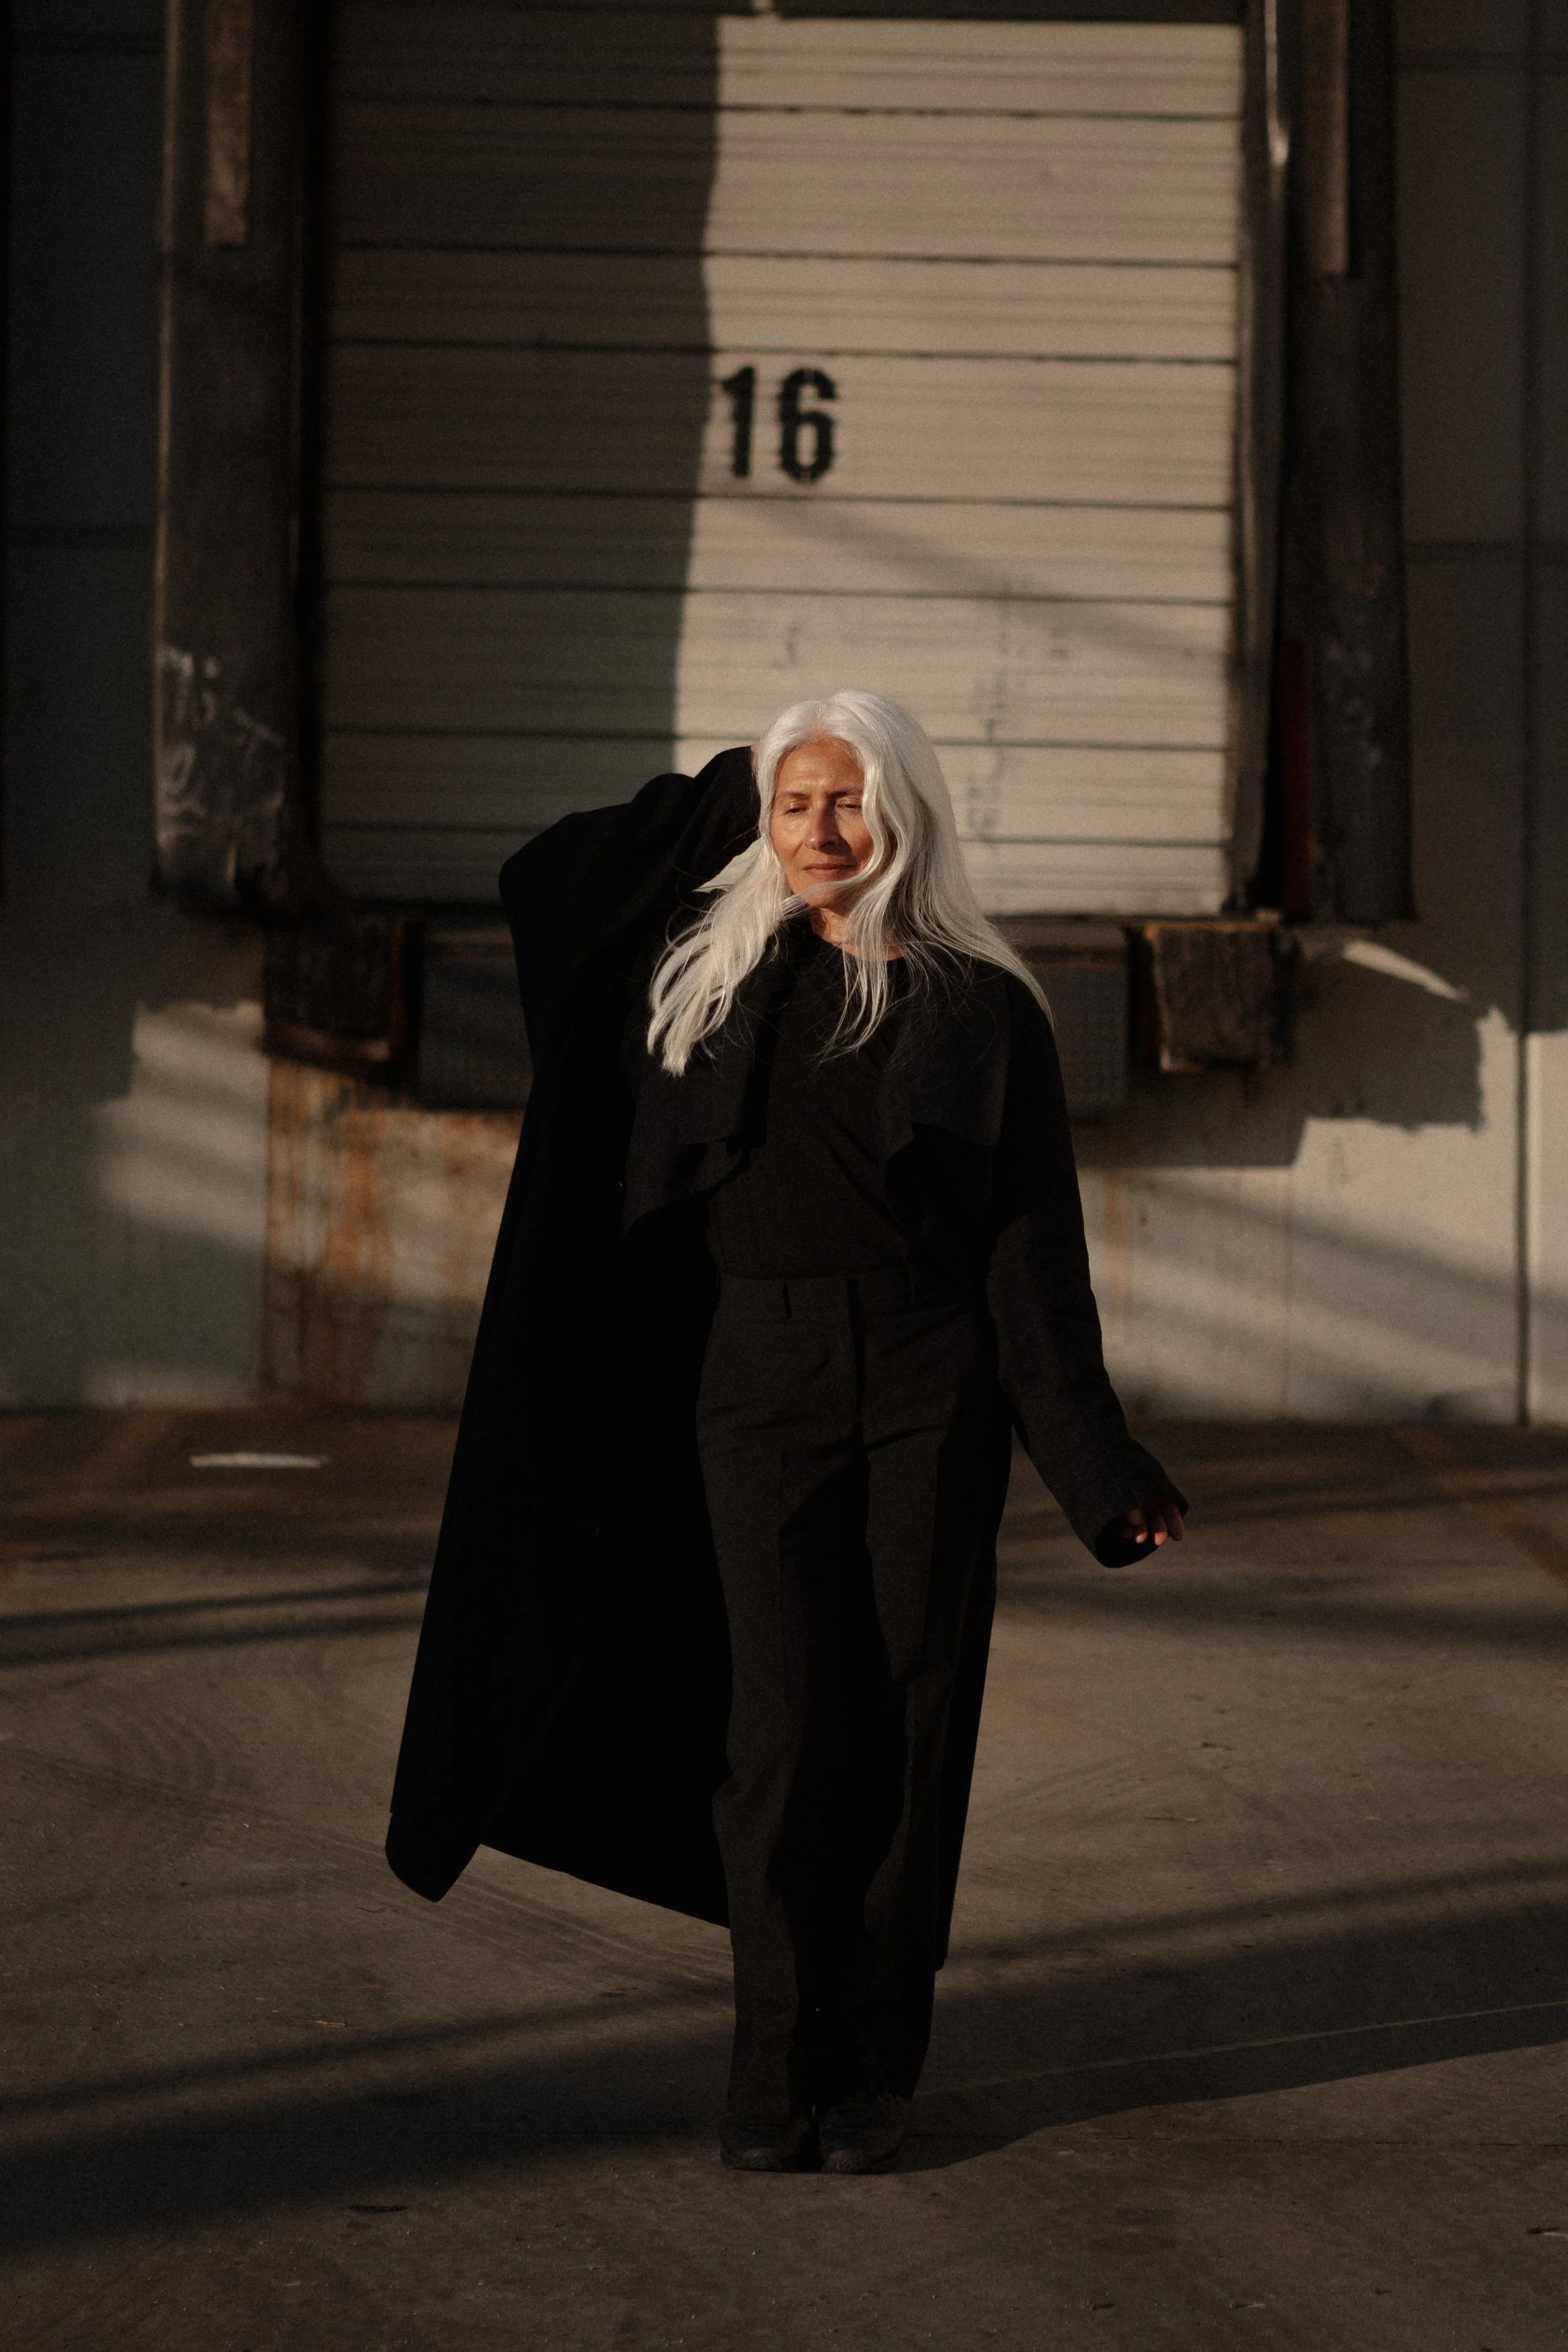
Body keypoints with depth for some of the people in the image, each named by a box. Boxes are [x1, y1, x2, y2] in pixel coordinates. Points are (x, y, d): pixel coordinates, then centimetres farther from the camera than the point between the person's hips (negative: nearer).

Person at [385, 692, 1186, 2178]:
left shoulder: (981, 1006, 1)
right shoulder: (716, 973, 8)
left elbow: (1033, 1245, 0)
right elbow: (539, 879, 14)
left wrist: (1098, 1466, -5)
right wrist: (734, 792, 12)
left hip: (931, 1387, -1)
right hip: (756, 1379, 1)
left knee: (911, 1717, 1)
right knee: (786, 1720, -6)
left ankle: (875, 2062, 11)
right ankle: (779, 2068, 1)